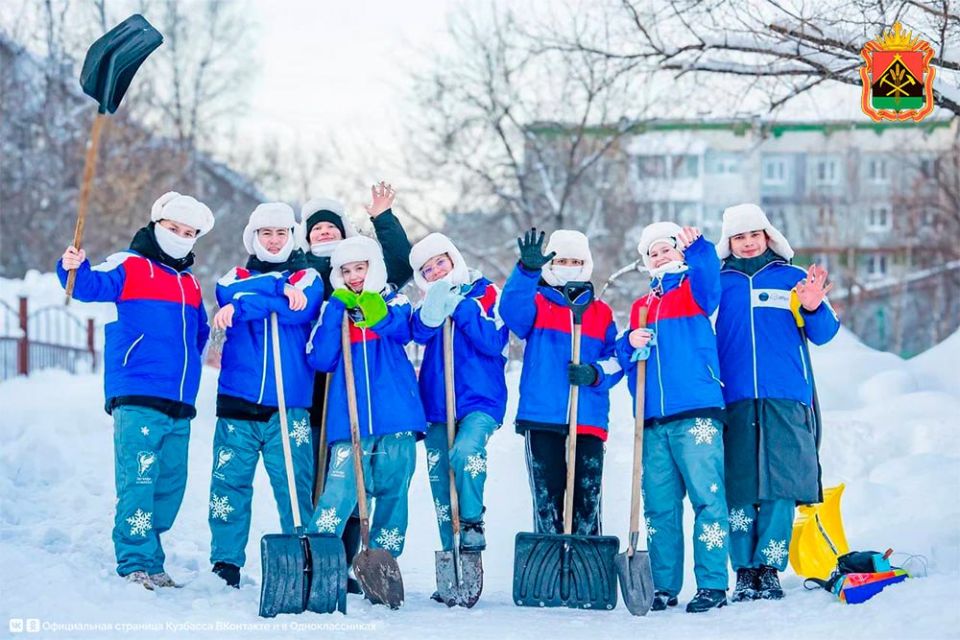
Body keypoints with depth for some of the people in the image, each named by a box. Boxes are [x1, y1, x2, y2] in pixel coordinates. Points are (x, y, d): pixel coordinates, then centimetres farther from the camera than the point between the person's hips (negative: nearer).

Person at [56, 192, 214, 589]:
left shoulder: (190, 284, 22)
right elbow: (93, 286, -17)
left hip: (179, 403, 7)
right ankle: (136, 563, -10)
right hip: (137, 398, -7)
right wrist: (74, 270, -37)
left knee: (171, 483, 9)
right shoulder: (129, 266, 2)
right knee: (139, 479, -12)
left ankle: (148, 559, 19)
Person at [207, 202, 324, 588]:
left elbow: (300, 309, -9)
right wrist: (279, 290, -13)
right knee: (230, 480, -1)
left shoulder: (308, 278, 12)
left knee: (295, 484, -6)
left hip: (290, 403, -1)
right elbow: (229, 295, -6)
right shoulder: (237, 276, 18)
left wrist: (243, 306, -13)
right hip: (238, 398, 2)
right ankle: (226, 564, 6)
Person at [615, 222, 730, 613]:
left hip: (696, 413, -5)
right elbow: (624, 357, 18)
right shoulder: (641, 306, 22)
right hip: (653, 419, 5)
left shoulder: (694, 290, 8)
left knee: (706, 496, -8)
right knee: (658, 504, 5)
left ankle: (712, 585, -7)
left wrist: (697, 247, -34)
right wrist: (630, 344, -4)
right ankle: (663, 586, 11)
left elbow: (708, 275, -15)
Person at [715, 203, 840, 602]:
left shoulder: (793, 279, 12)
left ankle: (769, 568, 0)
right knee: (738, 487, -3)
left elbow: (822, 334, 5)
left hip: (786, 402, 0)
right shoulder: (718, 282, 14)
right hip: (733, 400, 1)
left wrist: (814, 309, -16)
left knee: (780, 484, -7)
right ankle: (744, 573, 2)